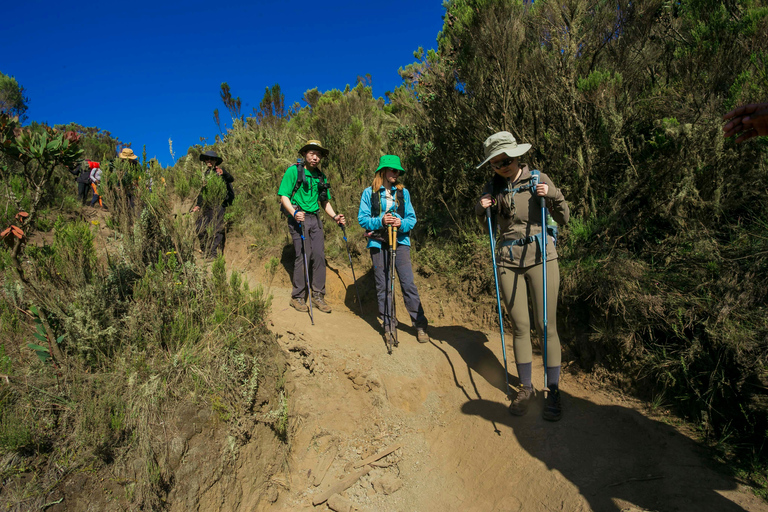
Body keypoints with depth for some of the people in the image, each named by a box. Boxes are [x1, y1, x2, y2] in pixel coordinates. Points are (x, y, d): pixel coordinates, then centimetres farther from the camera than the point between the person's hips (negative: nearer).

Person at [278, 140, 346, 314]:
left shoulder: (321, 176, 15)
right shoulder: (293, 171, -3)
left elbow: (325, 201, 21)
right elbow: (284, 196, -8)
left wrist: (334, 217, 5)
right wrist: (294, 213, -25)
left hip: (315, 218, 6)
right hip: (298, 218, -6)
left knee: (319, 256, 1)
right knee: (303, 256, -8)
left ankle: (318, 295, 12)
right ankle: (297, 297, 5)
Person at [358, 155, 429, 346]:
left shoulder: (403, 192, 11)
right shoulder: (369, 192, 5)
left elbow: (412, 218, 8)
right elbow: (362, 218, 1)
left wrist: (402, 223, -13)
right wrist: (380, 221, -16)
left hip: (400, 242, 1)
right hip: (378, 243, 0)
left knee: (408, 283, -5)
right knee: (382, 286, 2)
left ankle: (420, 325, 3)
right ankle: (388, 325, 13)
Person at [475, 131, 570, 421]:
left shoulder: (538, 179, 0)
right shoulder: (493, 188, 6)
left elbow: (563, 219, 3)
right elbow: (486, 227, 16)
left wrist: (553, 195, -14)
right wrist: (480, 209, -4)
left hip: (540, 257, -2)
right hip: (508, 261, 2)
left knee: (546, 326, -2)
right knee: (520, 327, 7)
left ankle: (554, 391, 13)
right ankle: (526, 388, 21)